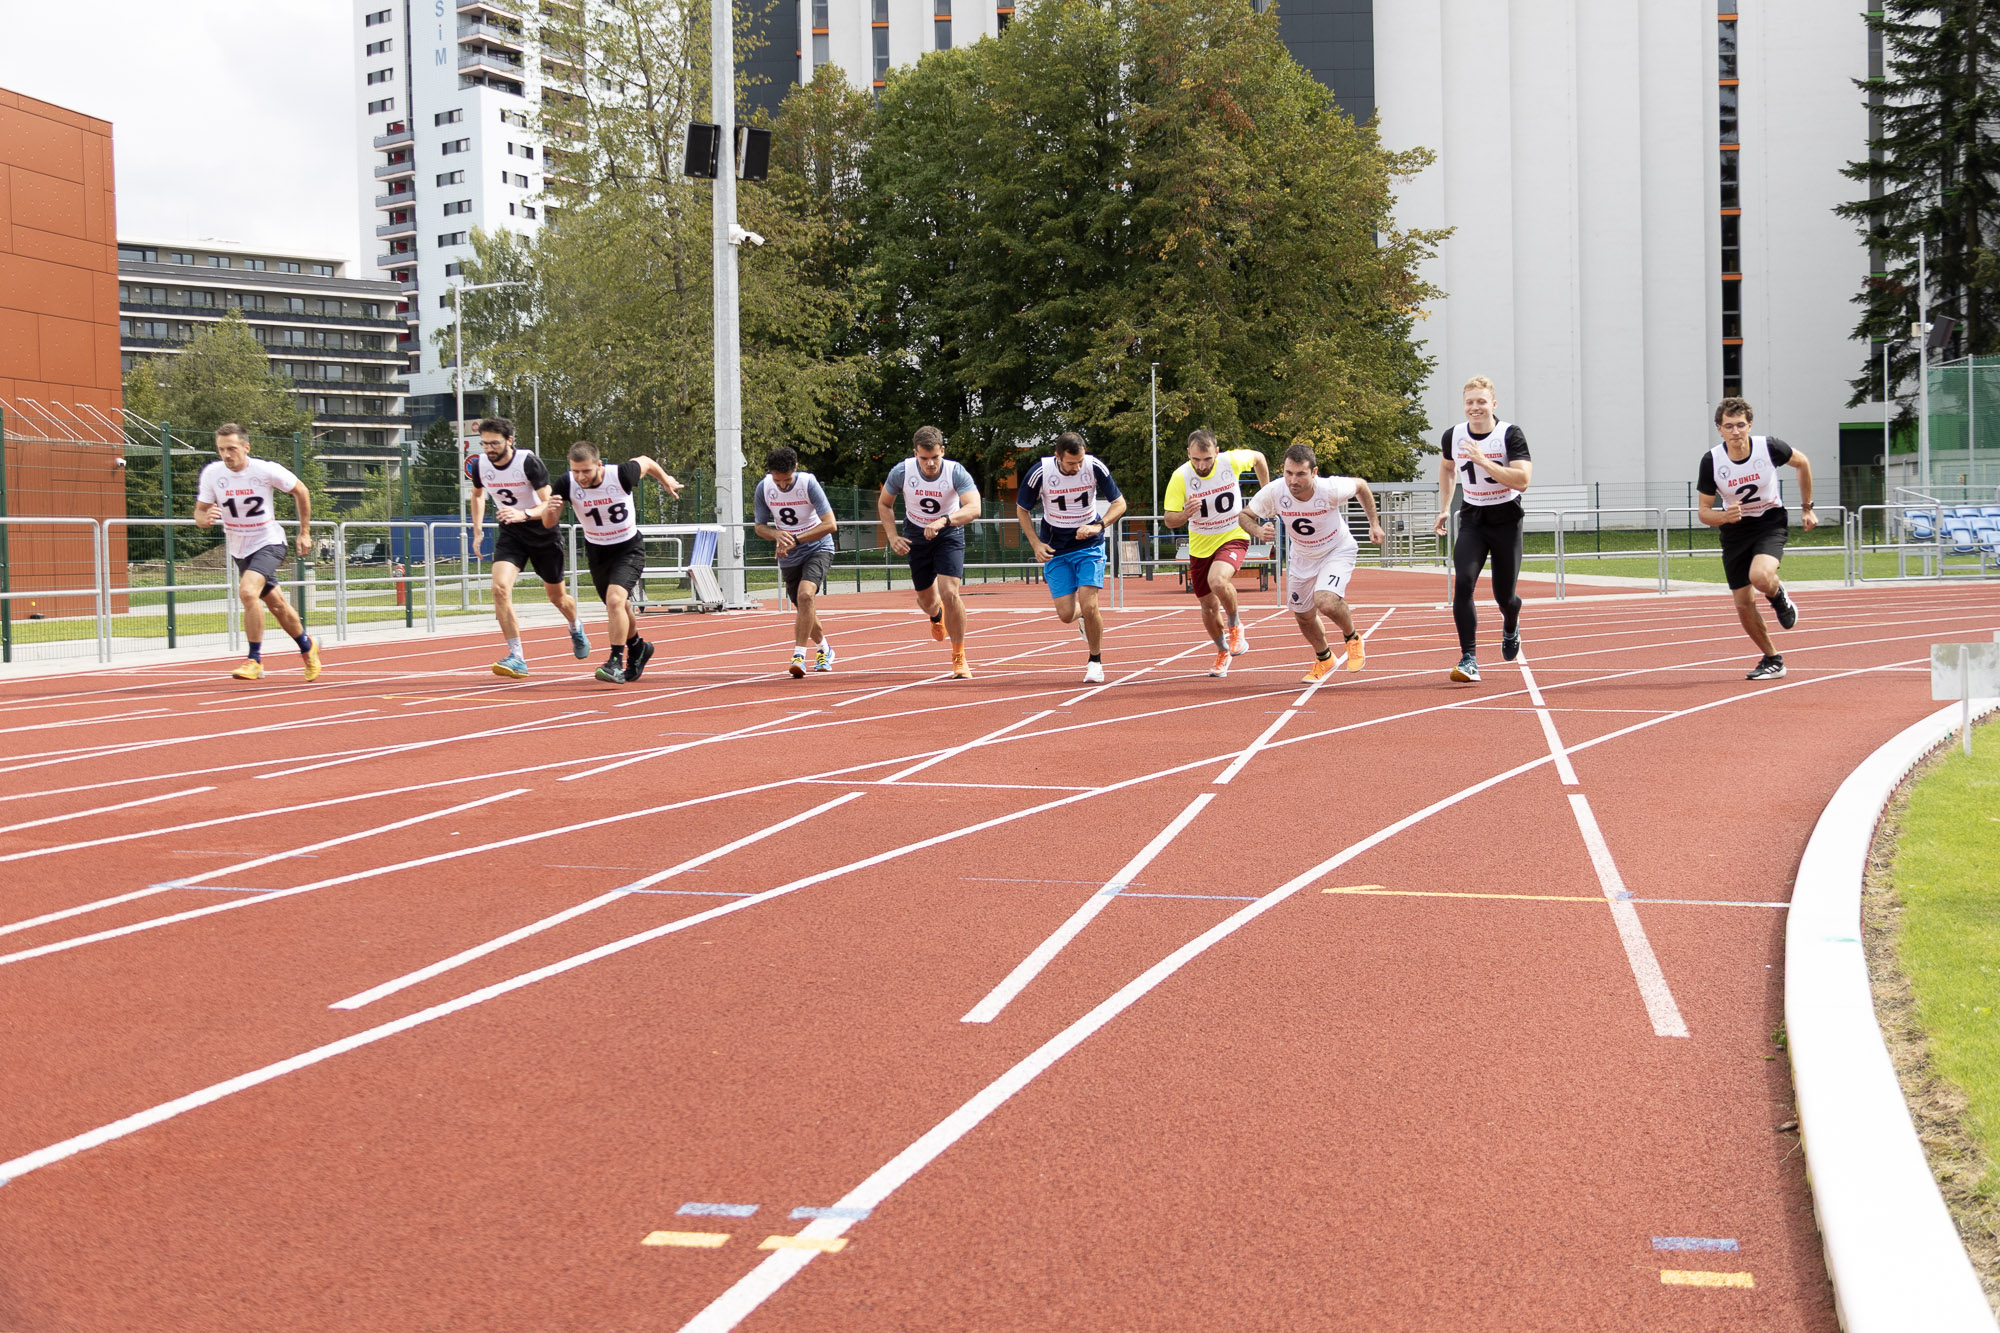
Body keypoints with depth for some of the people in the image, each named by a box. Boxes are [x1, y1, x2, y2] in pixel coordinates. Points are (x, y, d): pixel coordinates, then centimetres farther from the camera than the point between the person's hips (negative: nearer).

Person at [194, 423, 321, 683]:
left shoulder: (266, 470, -18)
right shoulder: (211, 473, -10)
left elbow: (301, 492, -2)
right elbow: (199, 514, -3)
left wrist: (304, 532, 2)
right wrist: (206, 518, -28)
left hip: (268, 544, -5)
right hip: (239, 550, 5)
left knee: (247, 591, -28)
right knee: (277, 605, 15)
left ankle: (255, 660, -18)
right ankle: (307, 647, 40)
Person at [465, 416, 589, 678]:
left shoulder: (528, 462, -23)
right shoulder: (479, 465, -9)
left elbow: (548, 504, -24)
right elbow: (477, 495, 15)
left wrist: (523, 514, -42)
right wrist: (477, 530, 11)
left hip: (541, 530, -3)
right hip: (509, 532, 3)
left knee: (556, 595, 12)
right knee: (500, 588, -22)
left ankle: (576, 628, 49)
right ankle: (516, 658, -19)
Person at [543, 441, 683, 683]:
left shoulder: (621, 475, -25)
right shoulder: (566, 484, -19)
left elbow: (646, 462, -3)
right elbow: (548, 524, -16)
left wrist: (666, 481, 16)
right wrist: (549, 509, -40)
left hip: (629, 548, -4)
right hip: (596, 552, 4)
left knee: (615, 599, -26)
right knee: (618, 608, 18)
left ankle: (616, 662, -20)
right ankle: (638, 649, 46)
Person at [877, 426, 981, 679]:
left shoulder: (956, 472, -26)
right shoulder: (902, 472, -18)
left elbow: (973, 508, -40)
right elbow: (884, 504, 0)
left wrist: (943, 521, -54)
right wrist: (892, 536, -11)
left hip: (949, 534, -3)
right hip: (916, 535, 3)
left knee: (949, 593, -19)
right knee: (926, 599, 11)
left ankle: (959, 658, -4)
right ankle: (937, 616, 54)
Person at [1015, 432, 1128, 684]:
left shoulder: (1095, 467, -16)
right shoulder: (1040, 472, -17)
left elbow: (1119, 503, -5)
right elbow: (1022, 509, 0)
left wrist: (1099, 526, -22)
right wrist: (1036, 544, -10)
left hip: (1089, 544, -1)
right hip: (1055, 549, 1)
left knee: (1088, 606, -16)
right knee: (1066, 614, -5)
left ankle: (1095, 661, 7)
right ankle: (1086, 617, 33)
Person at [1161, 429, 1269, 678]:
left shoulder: (1232, 461, -17)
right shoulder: (1180, 477, -19)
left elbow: (1258, 458, 6)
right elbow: (1169, 519, -18)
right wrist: (1185, 514, -39)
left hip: (1233, 537, -2)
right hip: (1200, 546, 2)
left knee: (1218, 580, -32)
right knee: (1209, 606, 11)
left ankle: (1235, 626, -3)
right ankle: (1222, 652, 39)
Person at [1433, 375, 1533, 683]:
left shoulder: (1510, 435, -15)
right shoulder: (1453, 436, -3)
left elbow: (1522, 480, -26)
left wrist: (1483, 461, -32)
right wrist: (1444, 508, 15)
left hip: (1506, 520, -2)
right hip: (1472, 519, 2)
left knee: (1504, 596, 2)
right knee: (1462, 583, -19)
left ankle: (1511, 625, 42)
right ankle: (1469, 660, -16)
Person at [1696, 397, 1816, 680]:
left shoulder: (1769, 447, -17)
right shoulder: (1711, 461, -15)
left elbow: (1802, 462, 5)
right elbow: (1703, 511, -5)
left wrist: (1807, 508, 10)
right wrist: (1724, 516, -28)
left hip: (1770, 522, -2)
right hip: (1735, 530, 2)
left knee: (1760, 576, -32)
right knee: (1743, 605, 2)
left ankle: (1779, 597, 6)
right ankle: (1772, 660, 24)